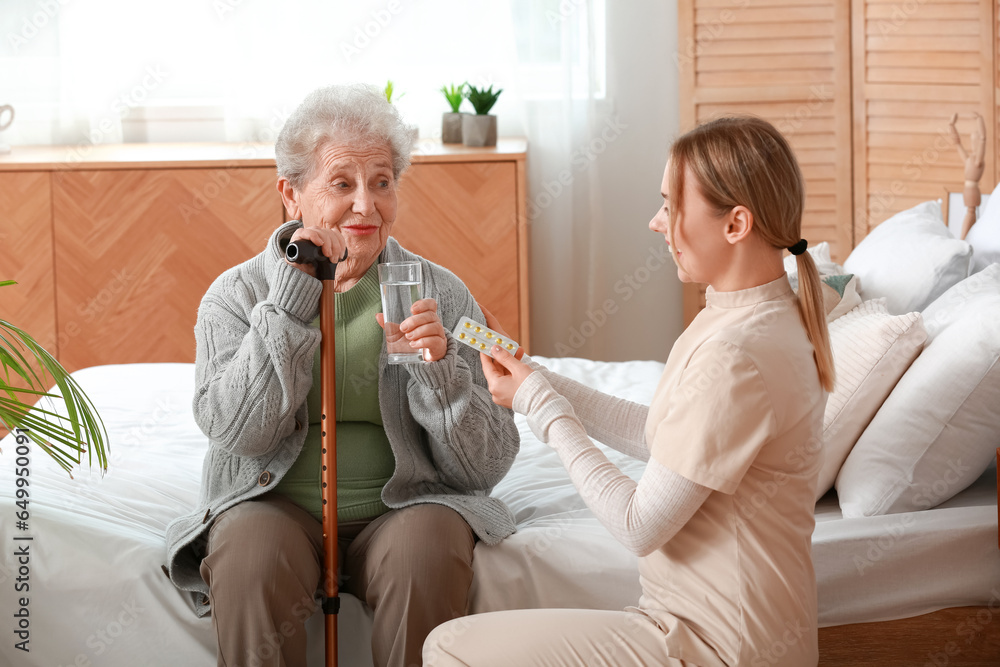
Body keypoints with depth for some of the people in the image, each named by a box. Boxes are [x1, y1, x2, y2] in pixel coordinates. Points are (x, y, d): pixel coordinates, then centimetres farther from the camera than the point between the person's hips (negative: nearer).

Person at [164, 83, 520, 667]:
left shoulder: (441, 295, 6)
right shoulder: (238, 294, 6)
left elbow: (487, 466, 2)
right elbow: (235, 430, -12)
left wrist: (440, 367, -16)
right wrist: (294, 295, -13)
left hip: (401, 506, 1)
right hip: (275, 505, 0)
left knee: (429, 549, -32)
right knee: (251, 553, -32)